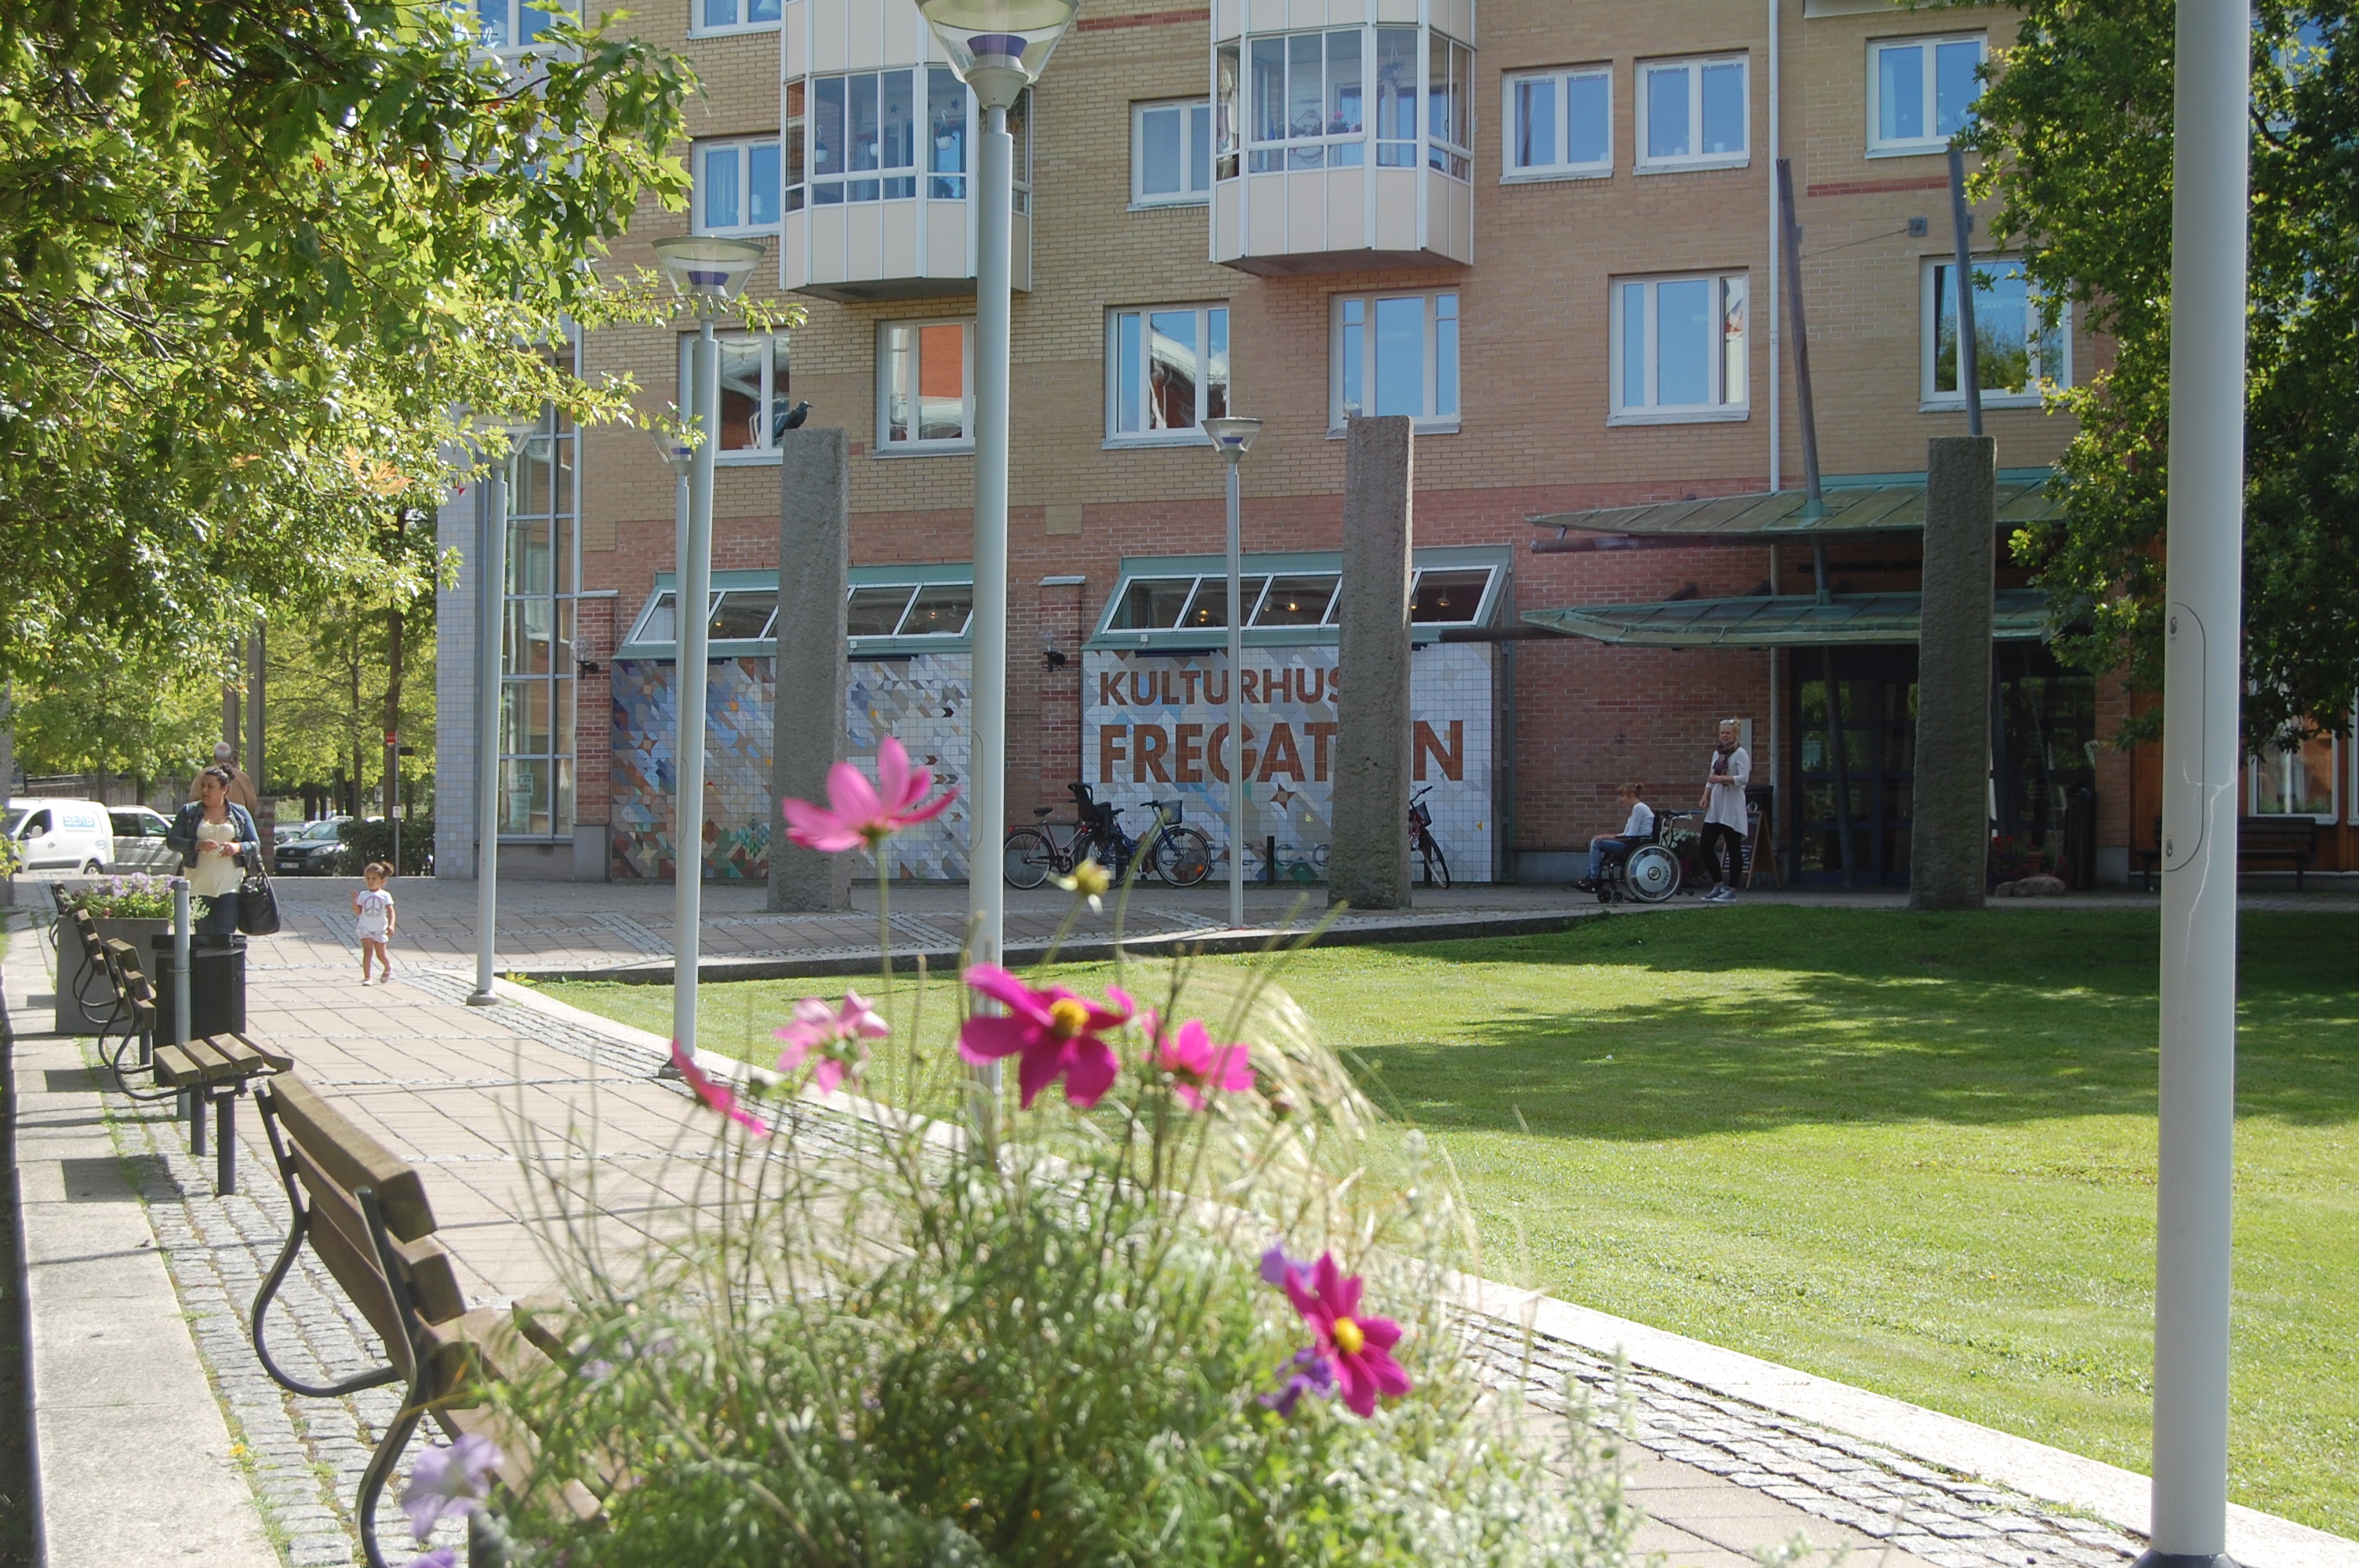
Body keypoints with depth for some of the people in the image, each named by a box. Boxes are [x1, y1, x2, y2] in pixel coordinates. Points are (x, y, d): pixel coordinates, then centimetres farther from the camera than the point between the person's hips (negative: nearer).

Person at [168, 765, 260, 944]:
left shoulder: (240, 813, 8)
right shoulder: (189, 812, 7)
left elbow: (256, 844, 9)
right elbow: (171, 840, 2)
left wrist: (238, 847, -13)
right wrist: (197, 845, -15)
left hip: (230, 888, -1)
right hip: (198, 887, 1)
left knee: (225, 939, -9)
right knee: (202, 938, 2)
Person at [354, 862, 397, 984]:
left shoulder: (385, 896, -5)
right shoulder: (363, 895, 0)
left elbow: (391, 911, -14)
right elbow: (357, 912, 0)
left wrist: (391, 925, -29)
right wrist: (355, 901, -17)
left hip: (380, 929, 0)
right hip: (365, 928, 0)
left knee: (381, 955, 9)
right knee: (368, 950, -16)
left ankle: (388, 967, 40)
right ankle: (366, 977, -14)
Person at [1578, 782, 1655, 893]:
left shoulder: (1639, 808, -13)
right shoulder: (1637, 808, 18)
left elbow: (1630, 836, -17)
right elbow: (1628, 835, 16)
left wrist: (1607, 836, -10)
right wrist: (1607, 836, 6)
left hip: (1638, 845, -10)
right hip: (1635, 844, 10)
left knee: (1596, 844, -12)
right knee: (1595, 842, 9)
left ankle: (1594, 879, -5)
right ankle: (1591, 878, 5)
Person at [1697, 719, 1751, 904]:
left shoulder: (1740, 753, -5)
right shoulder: (1717, 753, 16)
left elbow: (1743, 777, -16)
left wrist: (1723, 778, -28)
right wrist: (1705, 797, 8)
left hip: (1732, 808, -7)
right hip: (1715, 807, 7)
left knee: (1733, 849, -2)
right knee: (1706, 847, 4)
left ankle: (1731, 889, 4)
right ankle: (1718, 885, 15)